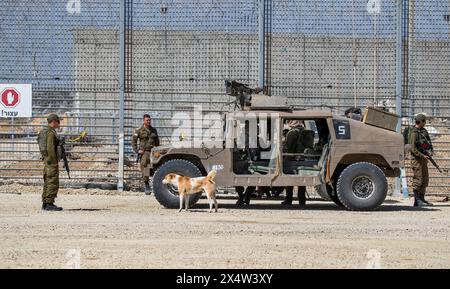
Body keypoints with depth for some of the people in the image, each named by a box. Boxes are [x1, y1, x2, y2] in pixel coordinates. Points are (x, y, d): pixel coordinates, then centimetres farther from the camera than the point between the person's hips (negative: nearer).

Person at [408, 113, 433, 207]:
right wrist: (423, 156, -22)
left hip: (424, 159, 9)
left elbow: (429, 142, 14)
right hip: (417, 159, -9)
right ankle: (417, 201, -5)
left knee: (425, 180, 11)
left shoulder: (424, 130, 13)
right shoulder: (414, 133, -15)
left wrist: (430, 152, -4)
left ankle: (422, 199, 17)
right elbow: (413, 148, -19)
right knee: (418, 180, -7)